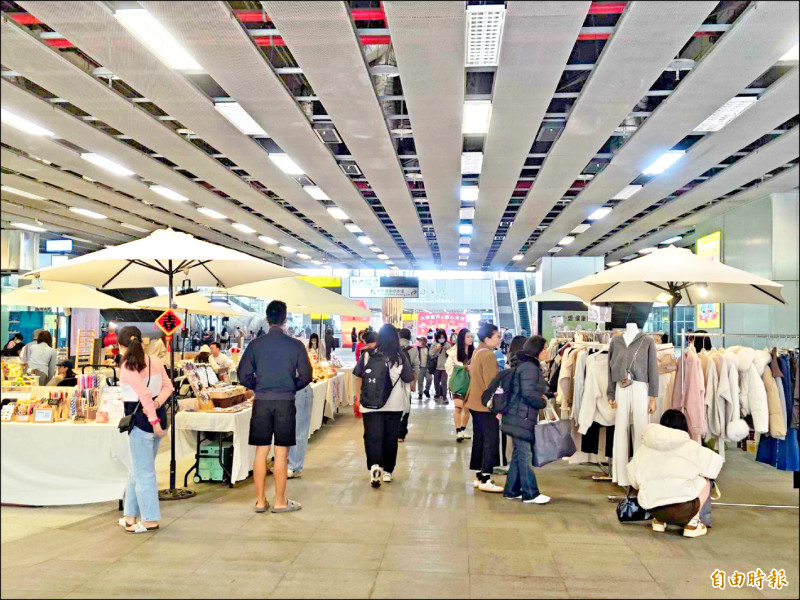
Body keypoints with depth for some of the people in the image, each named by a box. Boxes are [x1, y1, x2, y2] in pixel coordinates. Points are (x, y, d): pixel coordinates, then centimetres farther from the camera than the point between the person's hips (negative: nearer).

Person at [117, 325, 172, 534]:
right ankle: (131, 515, 29)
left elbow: (145, 395, -21)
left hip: (140, 420, -8)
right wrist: (157, 404, -8)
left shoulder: (127, 367, -15)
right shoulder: (155, 361, 5)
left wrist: (154, 421, -19)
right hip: (157, 416, 8)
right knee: (139, 468, 19)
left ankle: (150, 519, 12)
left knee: (143, 472, 4)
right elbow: (167, 386, 3)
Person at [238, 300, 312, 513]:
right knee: (281, 453, 5)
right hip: (285, 402, -2)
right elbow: (306, 376, -4)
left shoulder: (255, 344, 0)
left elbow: (244, 376, -1)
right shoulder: (295, 345, -4)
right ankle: (280, 502, 13)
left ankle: (260, 501, 16)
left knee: (261, 452, 9)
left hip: (261, 402, 2)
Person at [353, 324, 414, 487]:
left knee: (373, 437, 2)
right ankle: (387, 471, 22)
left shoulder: (367, 354, -4)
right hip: (395, 405, 1)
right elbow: (409, 379, 0)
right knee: (391, 438, 13)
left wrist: (358, 395, 14)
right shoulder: (400, 356, -6)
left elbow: (358, 376, 2)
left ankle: (374, 466, -20)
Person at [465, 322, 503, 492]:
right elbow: (491, 384, -20)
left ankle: (479, 476, 19)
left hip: (476, 403, 10)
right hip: (486, 405, -10)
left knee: (480, 440, 13)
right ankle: (485, 480, -4)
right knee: (491, 441, -6)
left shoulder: (477, 352, 13)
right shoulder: (488, 355, -17)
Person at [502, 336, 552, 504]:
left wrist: (543, 396, 11)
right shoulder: (529, 367, -16)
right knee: (525, 455, -3)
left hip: (519, 418, 11)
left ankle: (512, 491, 21)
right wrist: (543, 402, -8)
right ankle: (530, 494, 5)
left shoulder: (530, 365, 17)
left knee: (519, 455, 14)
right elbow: (528, 393, -23)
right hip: (522, 419, -11)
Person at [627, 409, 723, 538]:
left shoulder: (644, 448, 7)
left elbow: (633, 479, 10)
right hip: (684, 510, -4)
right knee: (704, 481, 20)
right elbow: (716, 461, 4)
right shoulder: (690, 446, -1)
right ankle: (692, 522, 12)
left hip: (653, 510, 4)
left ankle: (659, 520, 18)